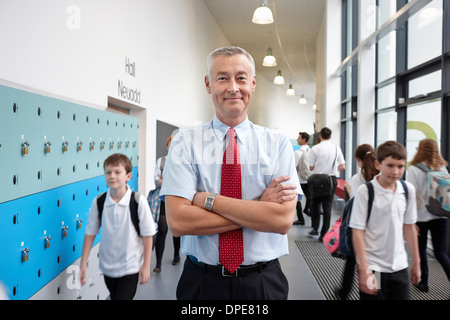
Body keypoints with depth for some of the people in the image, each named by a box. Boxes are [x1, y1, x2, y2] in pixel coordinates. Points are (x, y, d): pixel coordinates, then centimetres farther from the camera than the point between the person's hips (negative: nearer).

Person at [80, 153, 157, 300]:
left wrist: (146, 266, -7)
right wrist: (83, 263, -1)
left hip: (131, 267, -4)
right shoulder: (98, 202, -9)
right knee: (114, 297, 22)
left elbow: (147, 234, -11)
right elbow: (90, 233, 0)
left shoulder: (138, 201, -18)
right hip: (107, 266, 4)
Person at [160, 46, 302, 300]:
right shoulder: (185, 143, -6)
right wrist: (259, 208, -18)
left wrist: (208, 199, -18)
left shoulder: (277, 143, -4)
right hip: (202, 282, 0)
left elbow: (283, 220, -16)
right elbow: (178, 221, -17)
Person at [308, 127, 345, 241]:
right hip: (331, 179, 2)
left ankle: (315, 228, 19)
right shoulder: (336, 148, 0)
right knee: (327, 207, 6)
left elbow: (311, 168, -8)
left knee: (315, 204, 18)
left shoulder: (315, 149, -9)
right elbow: (342, 167, 2)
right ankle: (324, 234, 8)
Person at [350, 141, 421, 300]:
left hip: (399, 266, 5)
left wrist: (416, 261, 13)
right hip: (372, 265, -4)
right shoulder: (365, 191, -14)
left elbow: (409, 227, 10)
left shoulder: (409, 190, 0)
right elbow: (357, 232, -13)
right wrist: (364, 270, -15)